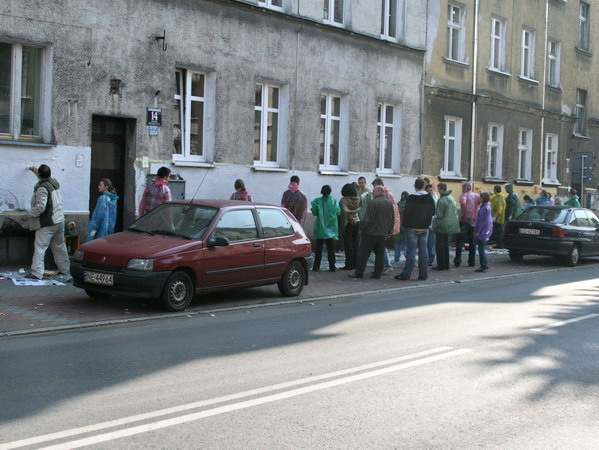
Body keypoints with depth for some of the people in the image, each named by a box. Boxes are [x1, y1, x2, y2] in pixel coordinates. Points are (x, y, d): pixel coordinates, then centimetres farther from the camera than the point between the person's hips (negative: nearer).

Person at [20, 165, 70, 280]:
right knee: (59, 246, 18)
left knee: (39, 247, -7)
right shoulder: (54, 182, 6)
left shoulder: (42, 188, -18)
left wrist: (28, 215, -13)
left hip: (47, 224, -8)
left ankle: (36, 273, -11)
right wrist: (36, 171, 44)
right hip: (59, 221, 8)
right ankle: (64, 269, 26)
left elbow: (40, 207, -23)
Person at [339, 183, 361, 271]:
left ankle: (349, 265, -2)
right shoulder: (357, 199, 5)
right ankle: (355, 263, 16)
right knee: (355, 243, 12)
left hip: (348, 223, -6)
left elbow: (344, 212, -21)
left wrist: (343, 226, -17)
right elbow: (359, 212, 9)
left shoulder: (344, 200, -13)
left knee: (348, 244, -2)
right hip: (357, 222, 6)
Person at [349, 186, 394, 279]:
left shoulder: (373, 202, -14)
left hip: (371, 233, -6)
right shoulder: (389, 203, 8)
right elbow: (392, 219, 14)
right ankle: (377, 273, 9)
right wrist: (389, 231, 22)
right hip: (383, 233, 6)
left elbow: (367, 218, -17)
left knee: (364, 253, 0)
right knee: (380, 254, 10)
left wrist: (361, 228, -5)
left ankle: (359, 272, 3)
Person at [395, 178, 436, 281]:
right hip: (425, 228, 4)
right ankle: (423, 274, 8)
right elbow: (433, 212, 11)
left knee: (411, 251, -3)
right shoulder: (429, 198, 4)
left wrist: (405, 225, -1)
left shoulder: (411, 198, -11)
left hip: (412, 228, -4)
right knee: (423, 251, 7)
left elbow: (407, 213, -10)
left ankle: (406, 274, -2)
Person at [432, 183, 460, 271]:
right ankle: (446, 265, 20)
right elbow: (455, 211, 15)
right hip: (450, 225, 9)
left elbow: (439, 215, -17)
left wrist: (435, 209, -1)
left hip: (442, 226, -9)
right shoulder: (451, 198, 7)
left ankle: (441, 265, 1)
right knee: (446, 245, 16)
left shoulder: (442, 201, -21)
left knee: (440, 246, -1)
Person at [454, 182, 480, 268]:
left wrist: (463, 213, -16)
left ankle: (457, 261, -9)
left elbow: (463, 202, -27)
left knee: (460, 241, 0)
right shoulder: (477, 196, 9)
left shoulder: (464, 195, -5)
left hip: (465, 220, -4)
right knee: (472, 242, 11)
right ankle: (472, 262, 10)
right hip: (474, 221, 5)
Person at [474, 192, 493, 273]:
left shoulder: (486, 208, -17)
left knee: (481, 249, -5)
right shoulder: (483, 206, 13)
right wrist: (476, 230, 18)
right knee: (481, 248, 14)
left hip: (483, 231, -10)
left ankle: (484, 266, -1)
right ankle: (484, 265, 19)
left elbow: (483, 221, -19)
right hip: (482, 231, 10)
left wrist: (478, 231, -18)